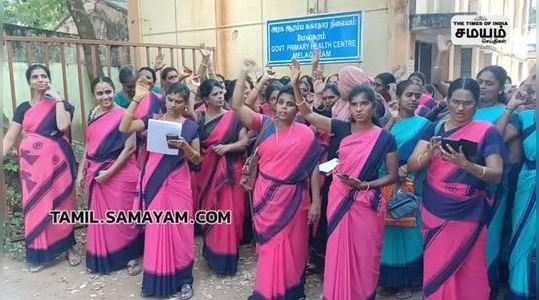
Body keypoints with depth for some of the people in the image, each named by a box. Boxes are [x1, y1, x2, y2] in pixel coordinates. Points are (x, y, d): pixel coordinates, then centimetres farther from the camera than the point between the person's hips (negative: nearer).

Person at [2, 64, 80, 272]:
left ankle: (69, 247, 20)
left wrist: (58, 98, -12)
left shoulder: (60, 104, 2)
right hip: (32, 163, 2)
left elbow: (63, 125, -19)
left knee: (61, 203, 5)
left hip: (57, 161, -2)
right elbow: (9, 138, 4)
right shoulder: (23, 108, 8)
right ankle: (39, 254, 17)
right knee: (35, 206, 5)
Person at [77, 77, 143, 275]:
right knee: (99, 215, 13)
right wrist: (81, 172, 9)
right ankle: (100, 258, 28)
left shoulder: (123, 115, -12)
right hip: (96, 174, 6)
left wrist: (109, 172, -16)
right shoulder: (93, 115, 7)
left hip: (120, 173, -5)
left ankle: (131, 257, 19)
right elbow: (88, 145, 12)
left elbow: (130, 147, -16)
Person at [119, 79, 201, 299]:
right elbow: (124, 128, -10)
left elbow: (197, 160, 3)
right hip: (155, 182, 1)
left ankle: (183, 279, 18)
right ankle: (156, 279, 21)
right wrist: (137, 99, -14)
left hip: (178, 184, 0)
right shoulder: (152, 120, 3)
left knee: (180, 230, 4)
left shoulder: (191, 127, 3)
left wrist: (184, 146, -16)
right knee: (156, 229, 6)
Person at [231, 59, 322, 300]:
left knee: (290, 247, 11)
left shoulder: (306, 134, -6)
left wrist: (316, 202, -8)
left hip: (292, 198, -2)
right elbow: (237, 106, -6)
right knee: (268, 245, 14)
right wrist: (244, 74, -11)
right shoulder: (264, 124, 0)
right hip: (265, 195, 2)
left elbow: (314, 169, -5)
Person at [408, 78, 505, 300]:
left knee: (467, 274, 6)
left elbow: (496, 175, -11)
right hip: (433, 211, 3)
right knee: (434, 270, 12)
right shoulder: (434, 129, 4)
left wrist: (466, 164, -29)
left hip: (467, 215, -2)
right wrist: (429, 153, -24)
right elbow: (411, 166, -3)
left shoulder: (487, 132, -4)